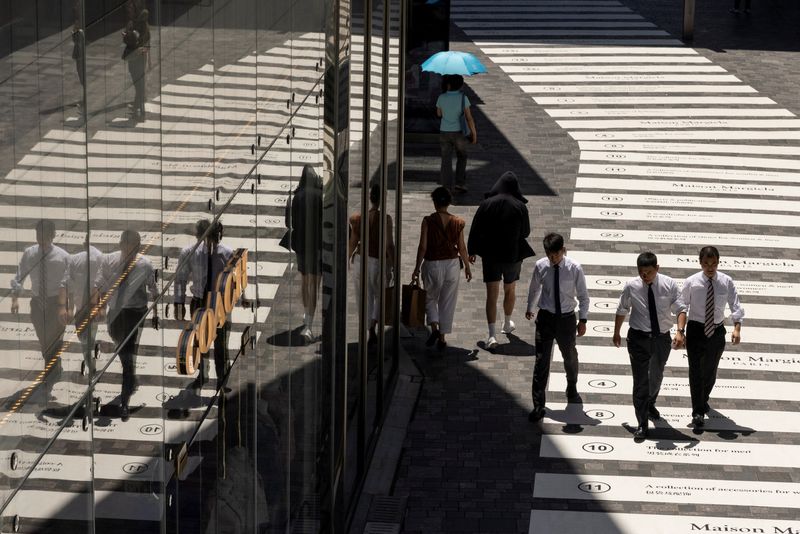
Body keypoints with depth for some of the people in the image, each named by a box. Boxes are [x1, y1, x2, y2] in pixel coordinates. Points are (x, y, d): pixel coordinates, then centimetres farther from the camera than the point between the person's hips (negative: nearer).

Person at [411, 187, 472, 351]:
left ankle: (434, 328, -5)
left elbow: (423, 247, -10)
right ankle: (442, 337, 14)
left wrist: (417, 269, -1)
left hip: (432, 264, -2)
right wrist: (467, 267, 14)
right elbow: (462, 248, 1)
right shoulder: (458, 222, -4)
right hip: (452, 264, 2)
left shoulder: (428, 221, -11)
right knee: (447, 302, 12)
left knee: (430, 299, 17)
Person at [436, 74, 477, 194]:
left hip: (444, 133, 1)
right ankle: (460, 183, 13)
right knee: (461, 158, 19)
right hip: (458, 133, -1)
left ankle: (447, 187, 2)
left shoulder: (441, 98, -5)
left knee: (446, 161, 5)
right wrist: (474, 133, -1)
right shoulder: (463, 98, -11)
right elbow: (469, 118, -10)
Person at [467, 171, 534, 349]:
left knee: (492, 295, -1)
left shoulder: (486, 204, -8)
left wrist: (472, 251, 7)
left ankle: (492, 334, -12)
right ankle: (508, 324, 42)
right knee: (510, 290, 23)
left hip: (490, 254, 0)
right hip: (513, 254, 0)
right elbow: (526, 232, -1)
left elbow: (475, 230, -4)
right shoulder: (520, 207, -10)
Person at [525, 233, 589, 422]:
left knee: (570, 357, 22)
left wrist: (582, 320, -5)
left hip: (567, 319, 0)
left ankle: (572, 389, 49)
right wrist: (530, 308, 22)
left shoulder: (574, 269, -16)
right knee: (541, 362, 0)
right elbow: (534, 289, 9)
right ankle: (538, 405, 5)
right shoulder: (540, 266, -10)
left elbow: (583, 296, -6)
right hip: (545, 318, 0)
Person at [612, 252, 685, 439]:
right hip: (638, 338, -2)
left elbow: (680, 309, -11)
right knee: (640, 380, -1)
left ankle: (650, 404, 52)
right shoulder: (631, 287, -10)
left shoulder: (669, 285, -11)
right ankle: (642, 424, 7)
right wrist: (616, 333, 14)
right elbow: (622, 311, 5)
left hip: (662, 338, 2)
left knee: (656, 376, 22)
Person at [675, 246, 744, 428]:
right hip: (696, 330, -2)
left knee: (710, 371, 16)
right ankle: (698, 412, 0)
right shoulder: (691, 282, -8)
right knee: (696, 371, -5)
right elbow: (683, 307, -5)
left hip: (717, 331, 2)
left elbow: (735, 306, -9)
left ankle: (703, 399, 43)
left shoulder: (726, 282, -6)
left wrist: (737, 329, -24)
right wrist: (680, 330, -16)